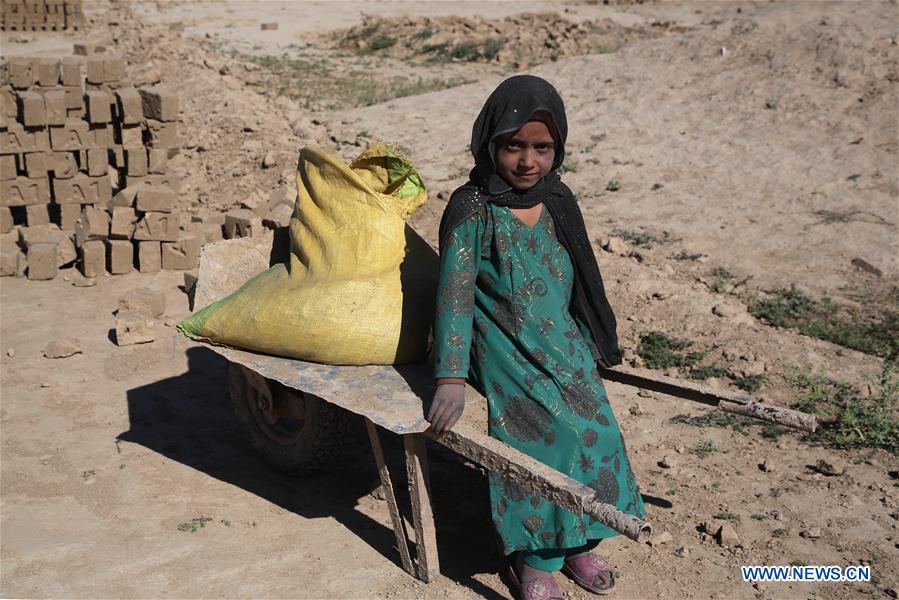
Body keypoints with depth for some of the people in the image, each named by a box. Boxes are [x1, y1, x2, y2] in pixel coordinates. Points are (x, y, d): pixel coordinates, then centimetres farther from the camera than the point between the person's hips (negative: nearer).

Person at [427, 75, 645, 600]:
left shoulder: (557, 200, 3)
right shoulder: (472, 208, -14)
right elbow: (455, 295, -19)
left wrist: (596, 343, 22)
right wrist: (451, 378, -26)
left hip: (564, 344, 6)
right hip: (506, 352, -6)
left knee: (595, 429, -6)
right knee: (554, 434, -20)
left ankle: (575, 541, 17)